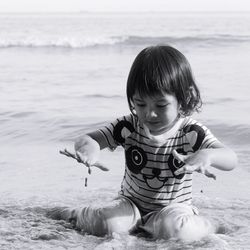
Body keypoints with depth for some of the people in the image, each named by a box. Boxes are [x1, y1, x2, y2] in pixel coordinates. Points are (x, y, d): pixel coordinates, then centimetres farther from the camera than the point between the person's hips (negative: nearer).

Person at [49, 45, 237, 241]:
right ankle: (76, 214, 8)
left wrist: (207, 155, -53)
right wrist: (89, 146, -38)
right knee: (106, 224, -26)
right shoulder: (128, 127, -10)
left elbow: (231, 160, -28)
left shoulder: (191, 133, -17)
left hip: (173, 208, -2)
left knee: (175, 228, -35)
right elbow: (84, 141, -11)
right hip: (131, 203, 2)